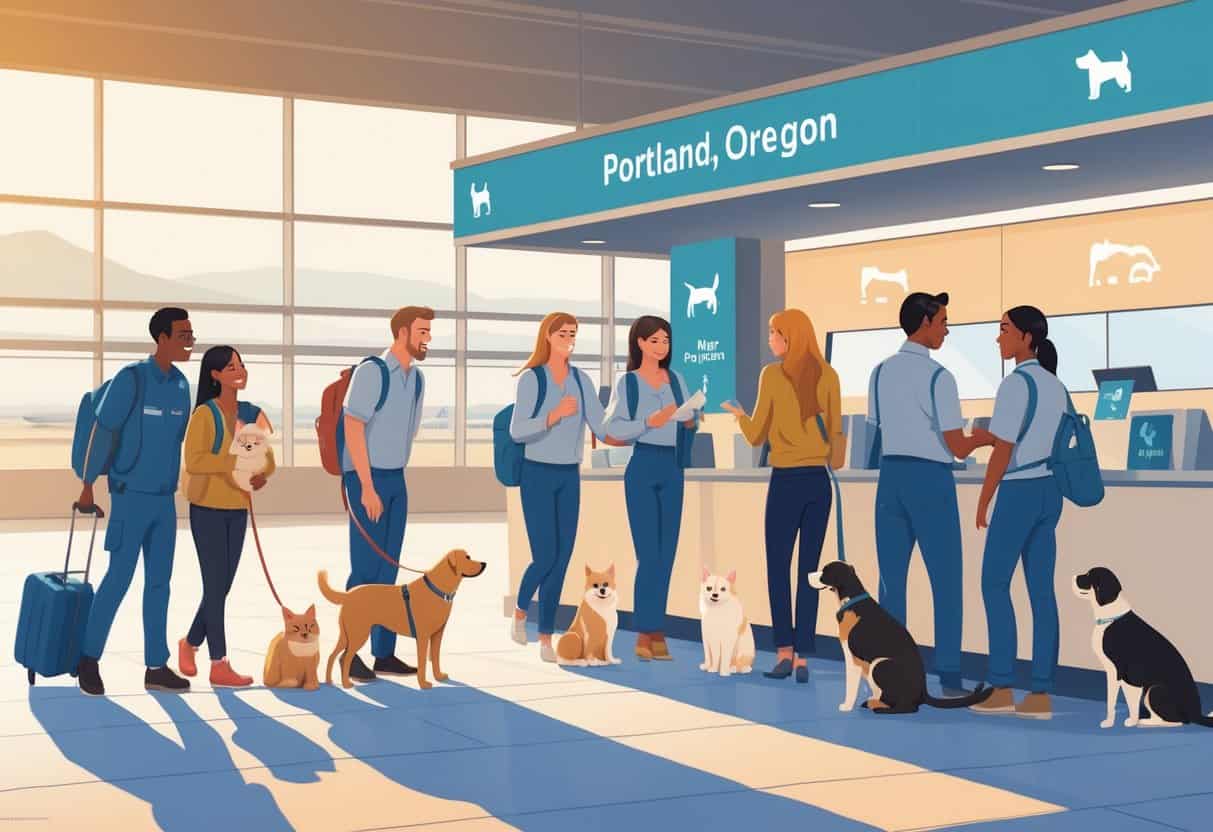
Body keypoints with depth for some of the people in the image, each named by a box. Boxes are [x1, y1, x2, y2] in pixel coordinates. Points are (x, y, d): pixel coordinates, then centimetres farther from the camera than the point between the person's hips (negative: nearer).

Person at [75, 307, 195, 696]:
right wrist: (88, 484, -6)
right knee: (119, 578, -4)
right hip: (131, 496, -6)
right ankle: (89, 657, 10)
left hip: (165, 500, 6)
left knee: (159, 581, 7)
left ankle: (156, 667, 11)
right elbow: (103, 430, -9)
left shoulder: (181, 385, 7)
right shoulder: (131, 378, -12)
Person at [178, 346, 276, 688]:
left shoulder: (250, 413, 7)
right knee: (216, 586, -3)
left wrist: (260, 474, -14)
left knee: (222, 586, 12)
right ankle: (219, 665, 1)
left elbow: (267, 458, 8)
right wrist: (235, 462, -25)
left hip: (238, 509, 6)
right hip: (208, 509, -6)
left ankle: (190, 643, 32)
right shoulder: (205, 414, -11)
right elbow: (193, 461, -18)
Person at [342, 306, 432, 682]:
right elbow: (353, 428, -17)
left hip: (396, 479, 7)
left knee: (388, 569, 8)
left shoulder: (417, 378, 9)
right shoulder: (371, 371, -13)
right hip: (366, 478, -7)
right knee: (366, 568, -6)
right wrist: (367, 487, -19)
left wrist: (394, 476, 12)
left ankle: (384, 653, 13)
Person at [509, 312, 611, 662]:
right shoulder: (531, 378, -7)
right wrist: (554, 416, -28)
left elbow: (602, 427, 1)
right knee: (545, 556, -8)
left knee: (562, 559, 2)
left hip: (570, 476, 4)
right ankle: (520, 612, 22)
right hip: (538, 474, -4)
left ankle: (546, 639, 9)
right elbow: (517, 431, -15)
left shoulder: (581, 380, 6)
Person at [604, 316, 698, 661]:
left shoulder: (677, 379, 12)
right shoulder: (628, 382, 0)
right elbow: (614, 428, -8)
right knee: (649, 553, -7)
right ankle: (646, 633, 0)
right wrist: (649, 422, -20)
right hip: (642, 467, -4)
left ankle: (655, 630, 10)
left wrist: (690, 420, -9)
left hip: (672, 467, 4)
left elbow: (691, 420, 12)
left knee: (667, 553, 4)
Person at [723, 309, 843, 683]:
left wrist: (738, 414, 16)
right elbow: (836, 433, 7)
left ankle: (785, 651, -1)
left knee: (778, 568, 7)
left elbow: (756, 436, -3)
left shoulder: (772, 374, -8)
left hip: (786, 481, -3)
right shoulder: (828, 375, 2)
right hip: (819, 481, 3)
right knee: (809, 571, 7)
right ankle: (802, 659, 5)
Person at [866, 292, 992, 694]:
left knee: (892, 578, 8)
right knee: (945, 579, 3)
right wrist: (988, 437, 11)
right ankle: (949, 676, 3)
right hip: (930, 479, -5)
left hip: (890, 475, 6)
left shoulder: (881, 372, 7)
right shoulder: (938, 376, -12)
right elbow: (958, 448, -11)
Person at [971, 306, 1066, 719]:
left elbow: (1003, 449, -16)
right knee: (1041, 590, 6)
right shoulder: (1056, 387, 12)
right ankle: (1041, 694, 5)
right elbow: (1059, 447, 15)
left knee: (995, 584, 0)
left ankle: (1002, 689, -1)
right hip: (1049, 491, 8)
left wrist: (983, 501, -8)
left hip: (1018, 491, -8)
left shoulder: (1015, 383, -13)